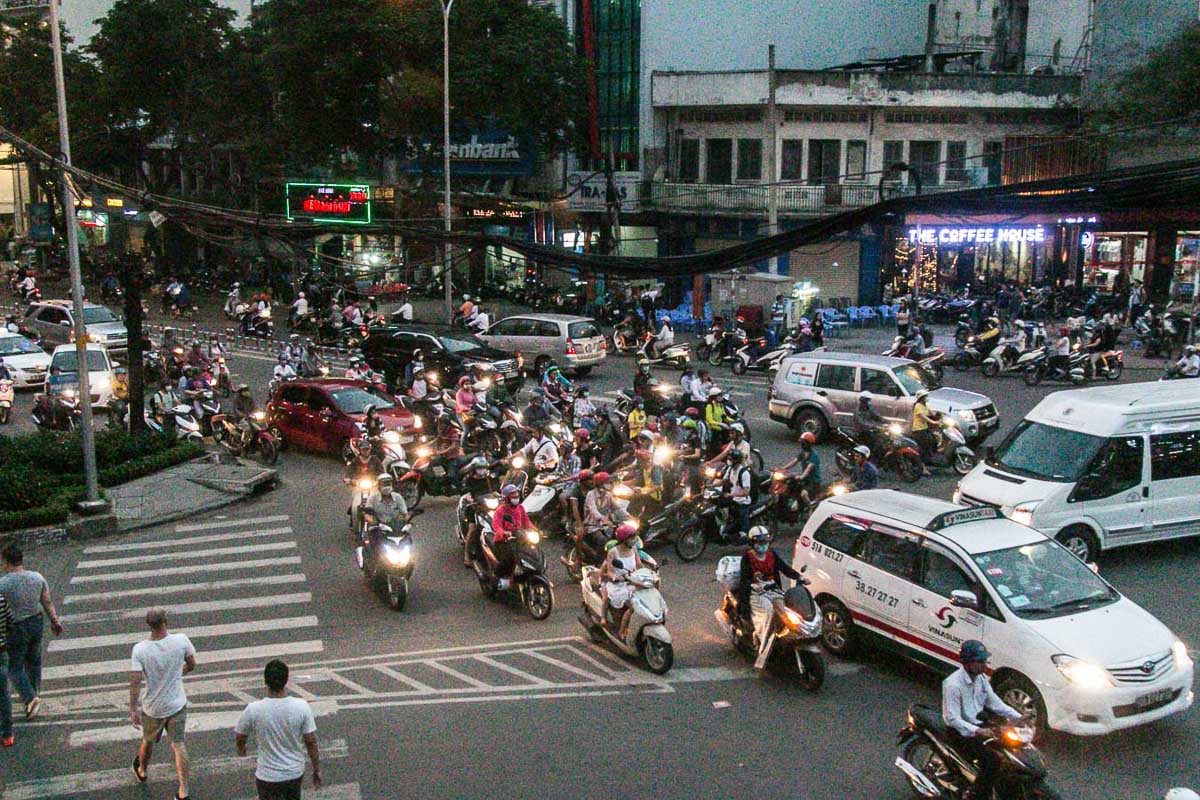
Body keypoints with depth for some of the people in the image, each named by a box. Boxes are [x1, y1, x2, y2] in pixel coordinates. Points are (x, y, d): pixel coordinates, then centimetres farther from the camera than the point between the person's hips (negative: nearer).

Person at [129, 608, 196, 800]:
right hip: (177, 704, 0)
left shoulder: (140, 649, -21)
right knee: (179, 745, 9)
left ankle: (141, 771, 53)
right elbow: (191, 665, -1)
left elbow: (135, 682, -21)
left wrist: (133, 709, -12)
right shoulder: (181, 641, -17)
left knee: (148, 741, 25)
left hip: (152, 707, 0)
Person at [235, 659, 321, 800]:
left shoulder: (253, 710, -22)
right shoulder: (302, 707, -19)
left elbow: (239, 738, -3)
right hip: (296, 772, 2)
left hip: (268, 776, -2)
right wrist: (317, 769, 5)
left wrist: (241, 750, 21)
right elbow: (311, 742, -10)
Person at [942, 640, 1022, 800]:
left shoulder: (981, 678, 4)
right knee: (992, 759, -26)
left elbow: (994, 702, 9)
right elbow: (952, 718, -25)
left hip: (978, 725, 8)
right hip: (960, 731, -8)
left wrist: (1019, 718, -3)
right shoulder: (953, 684, -23)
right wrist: (977, 731, -35)